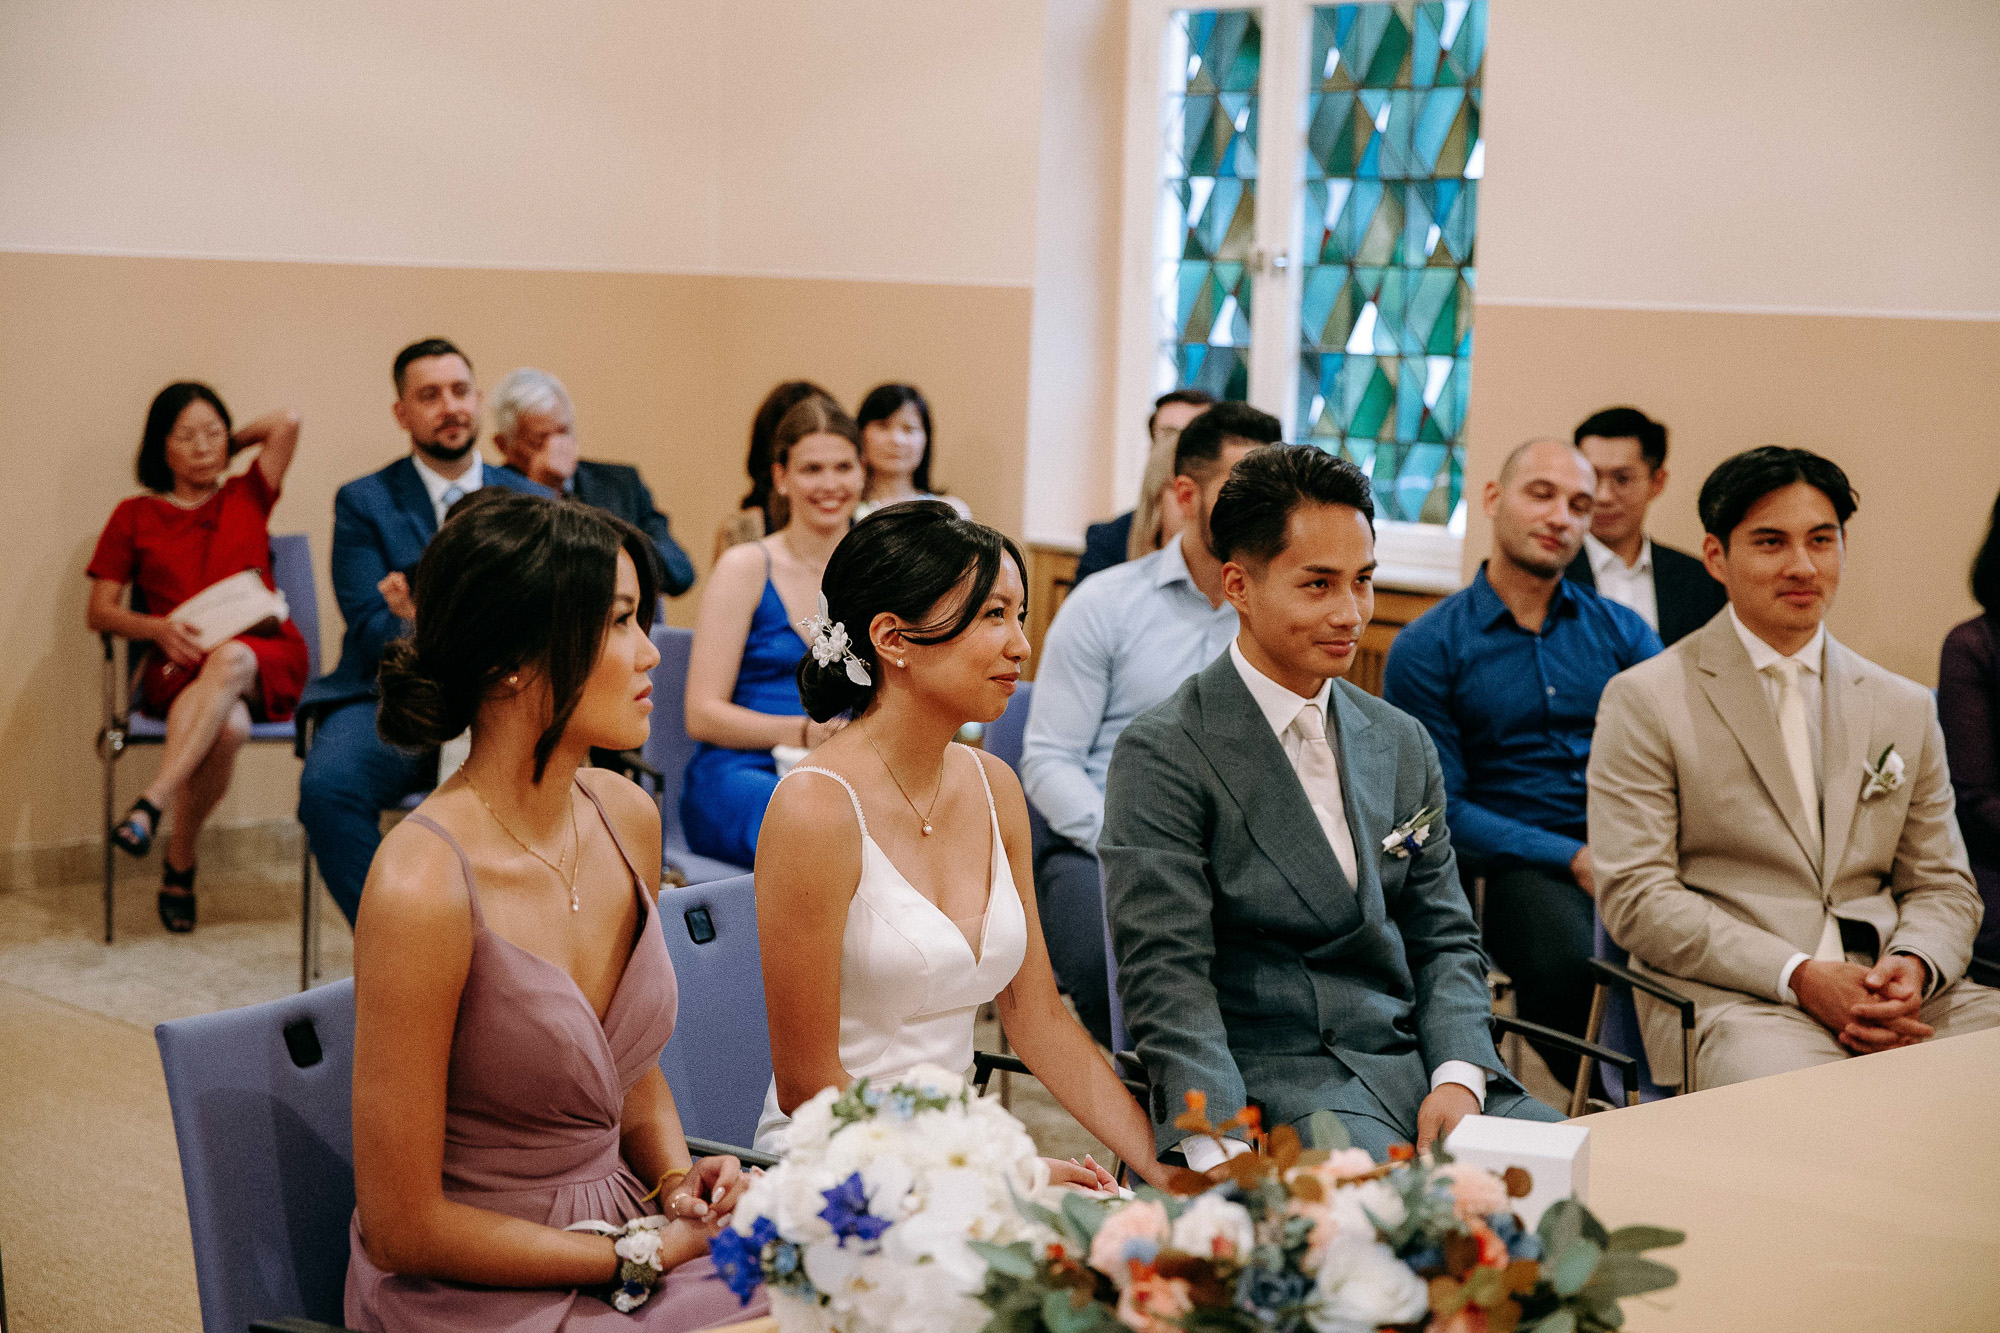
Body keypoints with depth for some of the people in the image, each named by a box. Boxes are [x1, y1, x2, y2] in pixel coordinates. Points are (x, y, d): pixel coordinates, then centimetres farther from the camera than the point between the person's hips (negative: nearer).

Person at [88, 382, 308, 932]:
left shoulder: (247, 496, 19)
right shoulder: (135, 516, 17)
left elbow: (286, 423, 6)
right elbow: (99, 612, 12)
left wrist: (232, 446, 20)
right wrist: (159, 629, -7)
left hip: (264, 656, 1)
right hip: (180, 666, -1)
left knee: (230, 660, -39)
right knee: (228, 726, -36)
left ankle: (151, 804, -43)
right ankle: (179, 866, -24)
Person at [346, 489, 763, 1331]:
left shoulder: (627, 818, 1)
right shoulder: (425, 885, -21)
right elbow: (402, 1229, -16)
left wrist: (678, 1181, -1)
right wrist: (645, 1252, -11)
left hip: (627, 1242, 7)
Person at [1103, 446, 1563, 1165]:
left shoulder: (1403, 746, 15)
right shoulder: (1163, 754, -5)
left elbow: (1444, 940, 15)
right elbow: (1166, 974, -12)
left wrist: (1460, 1075, -5)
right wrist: (1217, 1147, -25)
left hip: (1413, 1060, 6)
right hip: (1267, 1076, -6)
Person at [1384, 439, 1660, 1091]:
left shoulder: (1621, 632, 18)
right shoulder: (1426, 649, 7)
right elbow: (1440, 811, 0)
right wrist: (1574, 859, -12)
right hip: (1516, 867, -3)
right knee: (1575, 960, -37)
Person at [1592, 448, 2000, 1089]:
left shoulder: (1907, 709, 18)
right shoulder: (1645, 700, 3)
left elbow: (1942, 886, 18)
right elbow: (1636, 897, -5)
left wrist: (1914, 964, -7)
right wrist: (1799, 977, -15)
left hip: (1890, 993, 5)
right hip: (1728, 1000, -5)